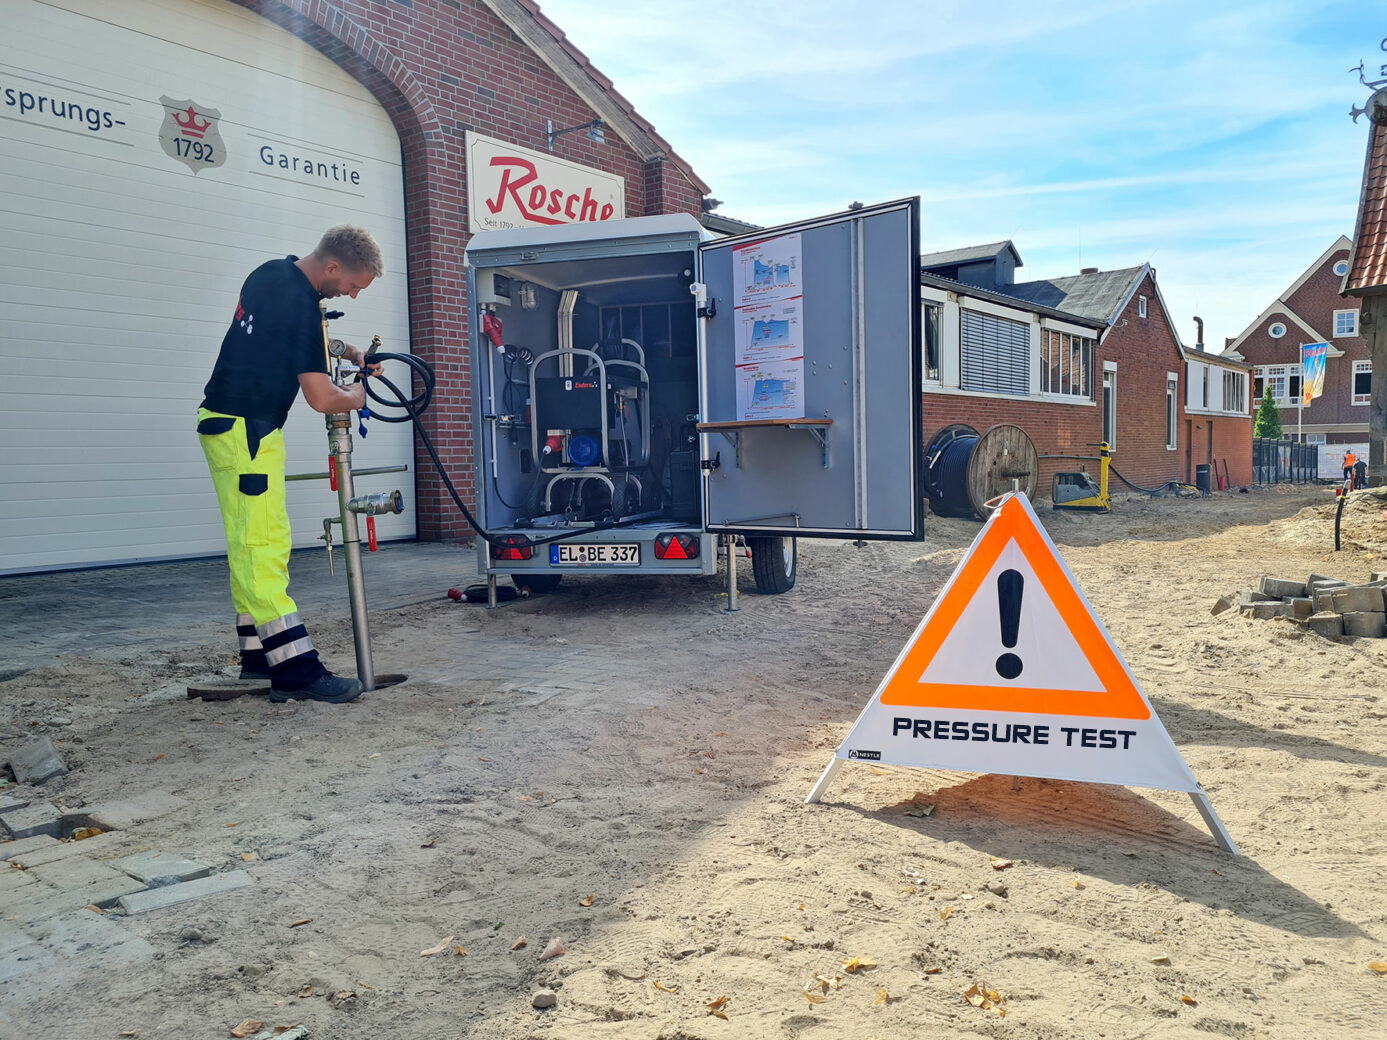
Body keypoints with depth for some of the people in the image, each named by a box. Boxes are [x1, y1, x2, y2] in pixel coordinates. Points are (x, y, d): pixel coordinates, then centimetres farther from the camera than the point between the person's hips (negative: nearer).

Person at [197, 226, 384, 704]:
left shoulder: (273, 272, 8)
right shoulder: (299, 304, -21)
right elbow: (321, 399, -21)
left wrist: (351, 353, 14)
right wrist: (355, 397, 0)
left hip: (230, 422, 10)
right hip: (244, 430, -10)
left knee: (253, 546, 12)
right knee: (262, 547, -12)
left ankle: (257, 653, 18)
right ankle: (295, 670, -11)